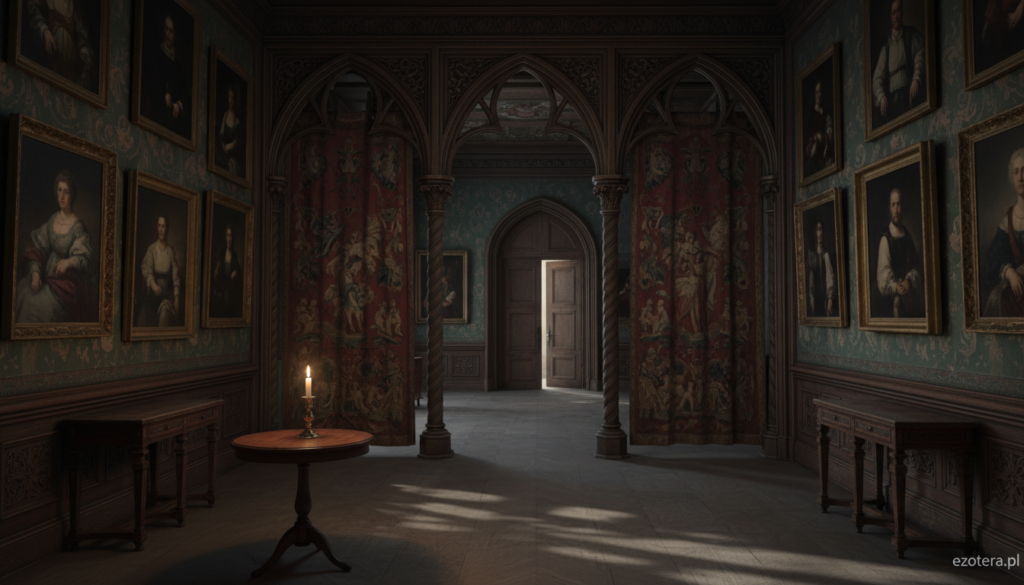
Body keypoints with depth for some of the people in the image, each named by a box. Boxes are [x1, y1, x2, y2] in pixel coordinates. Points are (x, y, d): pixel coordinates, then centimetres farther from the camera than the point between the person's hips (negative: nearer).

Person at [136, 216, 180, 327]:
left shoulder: (171, 251, 11)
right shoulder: (151, 249, 7)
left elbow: (175, 276, 6)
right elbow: (146, 269, -6)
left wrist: (176, 297, -6)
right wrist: (153, 284, -26)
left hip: (167, 291, 0)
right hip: (153, 290, 0)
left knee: (165, 310, -32)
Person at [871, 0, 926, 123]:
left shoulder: (912, 35, 14)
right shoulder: (886, 45, 20)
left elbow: (920, 55, 1)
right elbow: (878, 76, 15)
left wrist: (916, 79, -18)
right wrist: (881, 96, -4)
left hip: (910, 94, -2)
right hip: (892, 100, 2)